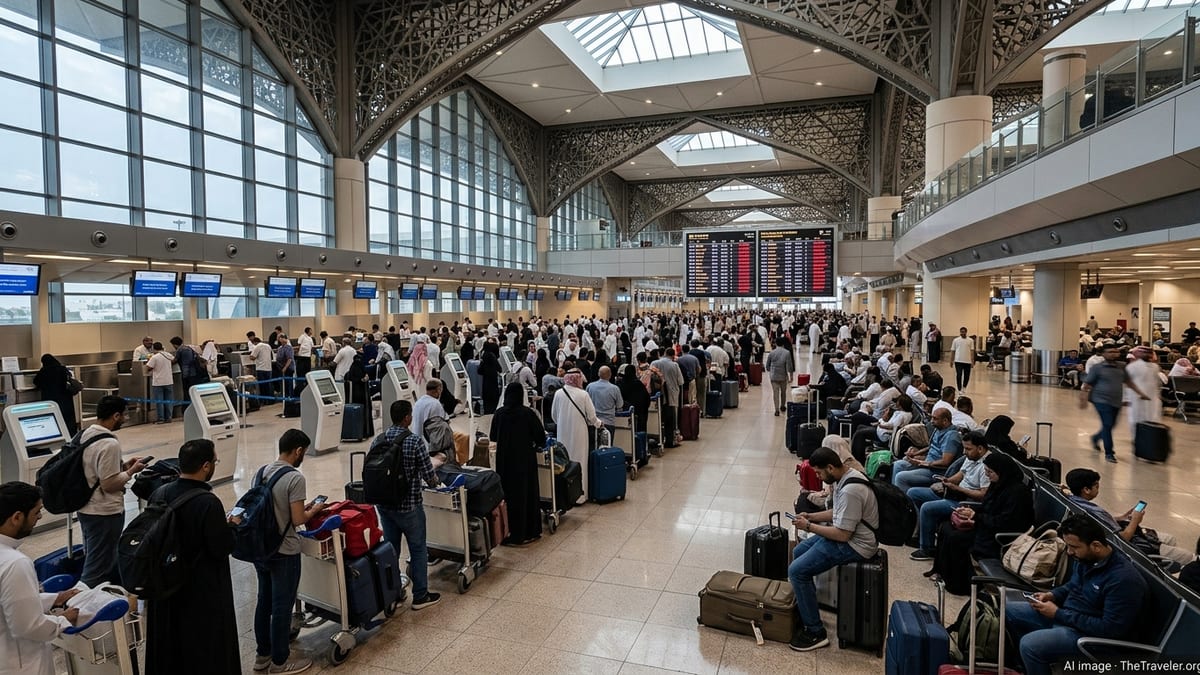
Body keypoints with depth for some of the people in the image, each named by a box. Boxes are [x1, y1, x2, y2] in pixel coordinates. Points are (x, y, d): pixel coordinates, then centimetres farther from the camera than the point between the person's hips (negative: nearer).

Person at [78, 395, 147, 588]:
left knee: (94, 560, 22)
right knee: (98, 568, 2)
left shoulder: (83, 435, 5)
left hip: (86, 508, 10)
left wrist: (122, 465, 10)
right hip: (105, 513, -10)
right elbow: (108, 484, -23)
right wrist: (131, 471, -8)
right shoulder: (110, 444, -24)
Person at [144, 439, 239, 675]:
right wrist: (230, 527, -4)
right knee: (208, 650, 11)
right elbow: (222, 549, -22)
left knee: (169, 643, 24)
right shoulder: (208, 503, -27)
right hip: (204, 592, -7)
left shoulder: (158, 494, -6)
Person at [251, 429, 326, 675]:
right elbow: (297, 520, -21)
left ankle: (262, 655, 33)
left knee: (264, 602, 20)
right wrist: (314, 510, -1)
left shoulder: (260, 473, 4)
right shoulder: (295, 478, -21)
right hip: (284, 553, -8)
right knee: (282, 607, 6)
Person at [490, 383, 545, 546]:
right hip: (524, 459, -3)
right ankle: (525, 533, 13)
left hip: (504, 459, 4)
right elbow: (541, 437, -10)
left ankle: (505, 531, 21)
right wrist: (536, 444, 12)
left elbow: (492, 436, 9)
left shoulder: (499, 413, -3)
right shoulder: (528, 413, -13)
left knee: (506, 493, 13)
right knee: (525, 493, 7)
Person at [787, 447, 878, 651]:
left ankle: (815, 632, -4)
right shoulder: (846, 476, 3)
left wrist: (809, 526, -15)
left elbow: (843, 535, -26)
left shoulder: (850, 491, -30)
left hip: (854, 545, -11)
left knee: (796, 571, -14)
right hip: (847, 533, 11)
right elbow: (837, 512, 17)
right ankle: (804, 610, 28)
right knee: (798, 552, 19)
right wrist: (810, 516, 6)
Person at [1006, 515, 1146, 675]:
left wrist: (1059, 614, -22)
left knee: (1029, 644, -28)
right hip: (1064, 616, 9)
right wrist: (1051, 595, -1)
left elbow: (1111, 629, -26)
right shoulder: (1087, 557, -1)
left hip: (1089, 634, -9)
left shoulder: (1123, 579, -27)